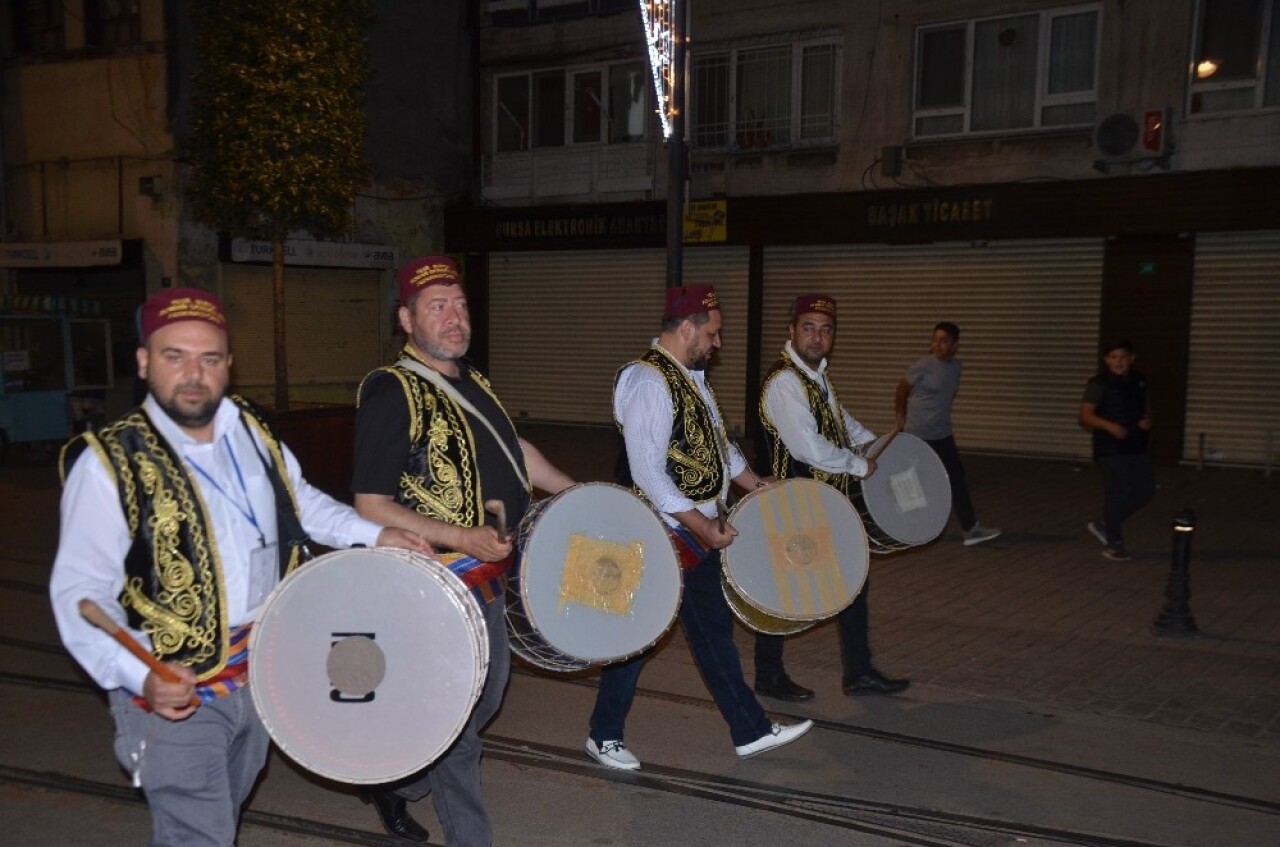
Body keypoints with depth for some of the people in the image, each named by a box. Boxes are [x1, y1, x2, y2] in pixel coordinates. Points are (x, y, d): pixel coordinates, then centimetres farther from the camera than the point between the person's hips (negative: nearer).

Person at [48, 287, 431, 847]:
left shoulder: (252, 433, 1)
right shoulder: (110, 462, -18)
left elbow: (302, 501, 19)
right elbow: (80, 592, -19)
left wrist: (373, 535, 7)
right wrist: (139, 675, -33)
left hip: (263, 674, 7)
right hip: (175, 692, -6)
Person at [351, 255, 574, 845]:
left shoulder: (472, 382, 9)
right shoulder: (391, 392, -17)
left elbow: (514, 452, 25)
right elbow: (371, 507, -20)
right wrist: (458, 539, -29)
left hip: (487, 578, 9)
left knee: (485, 701, 23)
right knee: (455, 725, 2)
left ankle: (394, 783, 43)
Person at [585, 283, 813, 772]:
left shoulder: (691, 376, 11)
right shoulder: (648, 381, -20)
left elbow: (717, 442, 24)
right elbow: (647, 471, -25)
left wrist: (756, 486, 19)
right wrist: (698, 523, -23)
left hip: (700, 530, 10)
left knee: (714, 626, 15)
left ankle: (750, 731, 25)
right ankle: (604, 736, 20)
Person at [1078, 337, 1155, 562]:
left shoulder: (1139, 381, 10)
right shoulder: (1099, 384, -10)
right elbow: (1085, 415, -14)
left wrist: (1147, 420, 1)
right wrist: (1109, 425, -28)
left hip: (1137, 447, 7)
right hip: (1110, 449, -7)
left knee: (1146, 490, 10)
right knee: (1117, 494, -2)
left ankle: (1105, 526, 24)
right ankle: (1113, 543, 13)